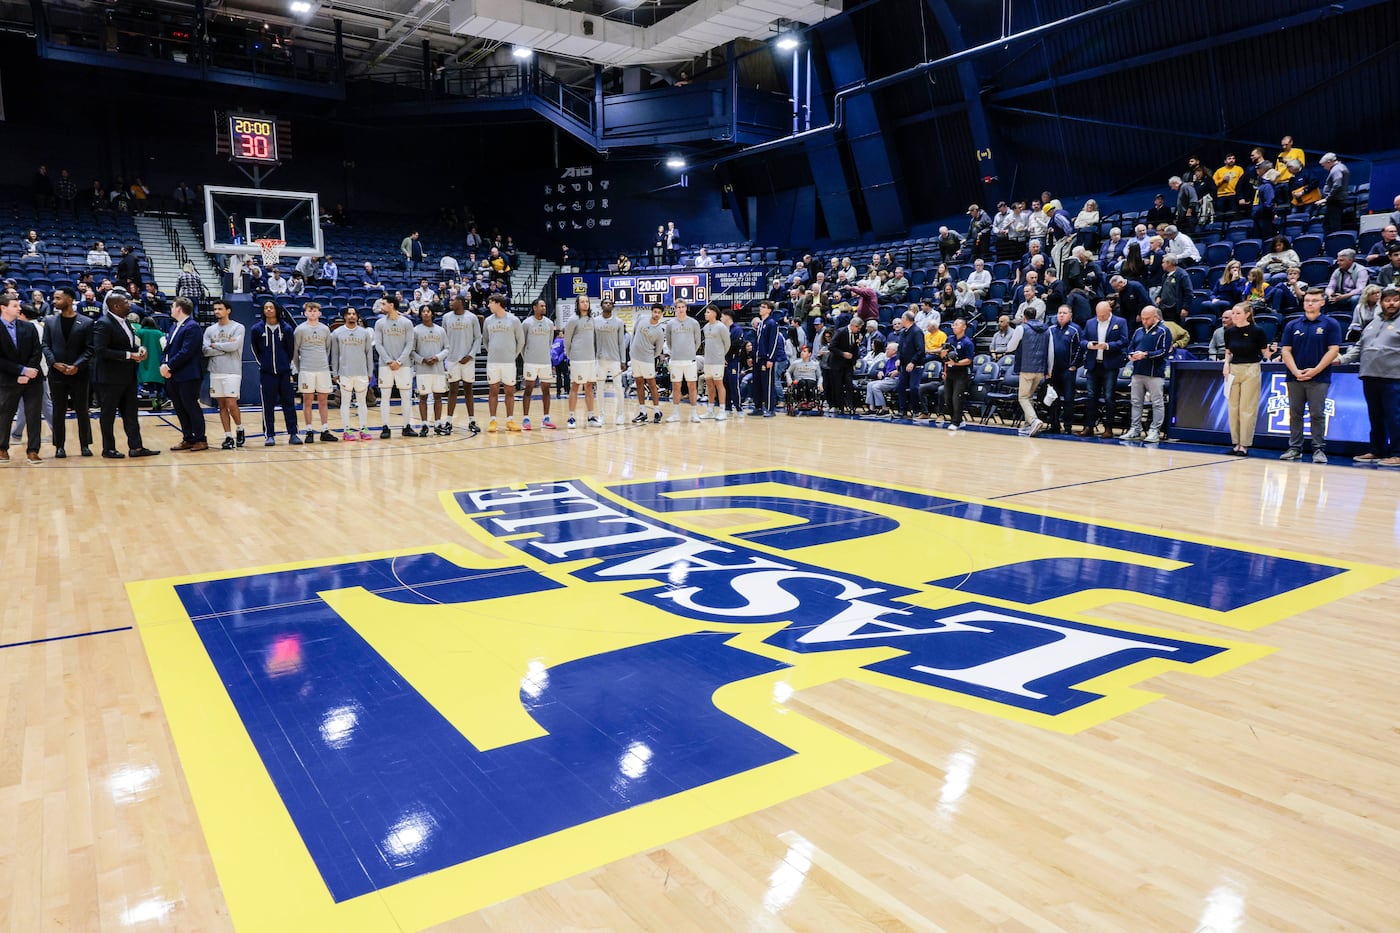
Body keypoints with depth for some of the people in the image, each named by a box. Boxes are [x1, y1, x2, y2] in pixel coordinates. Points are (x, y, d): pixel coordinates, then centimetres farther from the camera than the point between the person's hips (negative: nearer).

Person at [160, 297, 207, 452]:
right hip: (173, 376, 9)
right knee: (180, 409, 11)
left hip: (188, 376, -9)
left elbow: (186, 352, -19)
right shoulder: (174, 327, 18)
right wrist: (163, 364, -2)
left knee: (191, 407, -4)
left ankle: (201, 440, 3)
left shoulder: (192, 327, -12)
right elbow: (167, 348, 16)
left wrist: (169, 366, -16)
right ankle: (188, 439, 17)